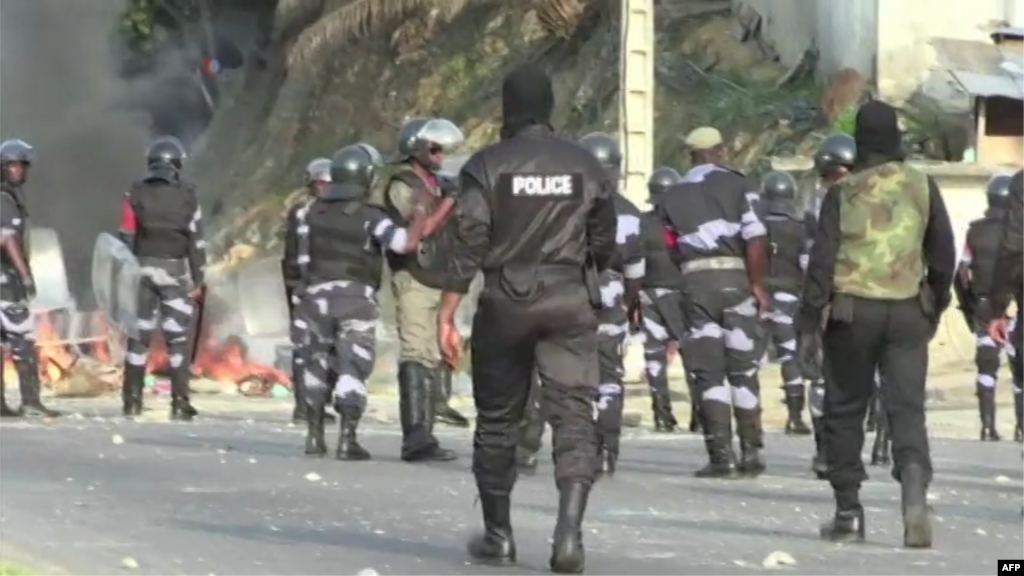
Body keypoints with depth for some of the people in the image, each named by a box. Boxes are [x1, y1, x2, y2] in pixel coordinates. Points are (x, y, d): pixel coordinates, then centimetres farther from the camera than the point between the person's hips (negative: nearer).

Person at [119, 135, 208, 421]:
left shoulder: (136, 194, 0)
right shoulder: (187, 196, -3)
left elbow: (127, 238, -1)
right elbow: (196, 242, -3)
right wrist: (198, 281, 3)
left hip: (143, 269, 2)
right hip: (175, 272, -2)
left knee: (139, 336, 8)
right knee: (178, 339, 1)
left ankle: (132, 400, 7)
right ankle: (180, 403, -4)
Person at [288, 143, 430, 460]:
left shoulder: (312, 210, 5)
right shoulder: (369, 216, -11)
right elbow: (407, 243, -20)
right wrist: (420, 213, -5)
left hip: (316, 296, 5)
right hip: (355, 299, -5)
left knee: (319, 363, 18)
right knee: (353, 368, -3)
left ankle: (314, 435, 20)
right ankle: (347, 439, -11)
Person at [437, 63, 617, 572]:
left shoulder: (488, 164, -2)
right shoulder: (586, 167, 5)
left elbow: (468, 243, -8)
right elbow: (603, 244, 10)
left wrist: (447, 314, -7)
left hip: (505, 302, -1)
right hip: (569, 302, 1)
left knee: (497, 419, 12)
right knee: (574, 416, -3)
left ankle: (498, 535, 20)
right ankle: (569, 530, -21)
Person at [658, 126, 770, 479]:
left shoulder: (671, 197, 13)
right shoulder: (736, 185, 3)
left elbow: (672, 249, 6)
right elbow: (756, 239, -7)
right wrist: (757, 284, -2)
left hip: (695, 281, 1)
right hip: (734, 278, -1)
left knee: (709, 373, 3)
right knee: (743, 370, 9)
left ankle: (722, 456, -3)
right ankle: (751, 453, 9)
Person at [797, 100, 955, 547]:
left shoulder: (844, 192, -3)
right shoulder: (922, 187, 4)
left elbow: (822, 259, -7)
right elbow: (943, 255, 9)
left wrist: (809, 319, -4)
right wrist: (937, 305, 22)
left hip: (852, 311, -1)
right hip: (907, 313, 2)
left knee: (845, 410, 10)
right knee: (907, 408, 0)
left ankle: (848, 511, 12)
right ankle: (915, 490, -24)